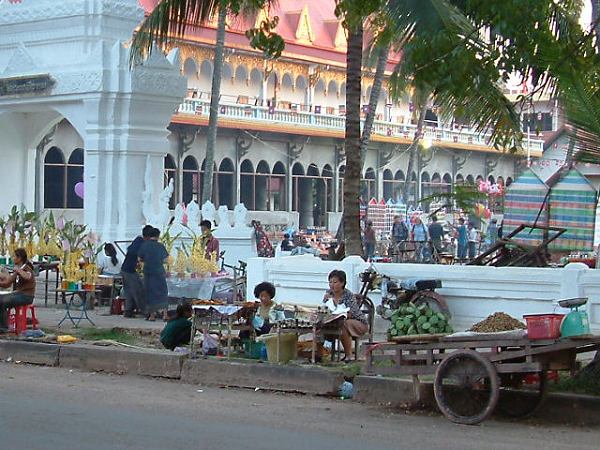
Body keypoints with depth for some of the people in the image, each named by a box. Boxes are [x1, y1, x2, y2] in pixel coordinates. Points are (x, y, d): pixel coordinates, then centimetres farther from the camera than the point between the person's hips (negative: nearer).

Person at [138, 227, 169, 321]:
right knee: (162, 292, 8)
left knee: (150, 293, 8)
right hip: (159, 272, -1)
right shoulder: (160, 246, -5)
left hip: (148, 272, 1)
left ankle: (152, 315, 9)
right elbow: (165, 260, -1)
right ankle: (165, 314, 2)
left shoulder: (144, 245, -4)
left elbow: (140, 259, 0)